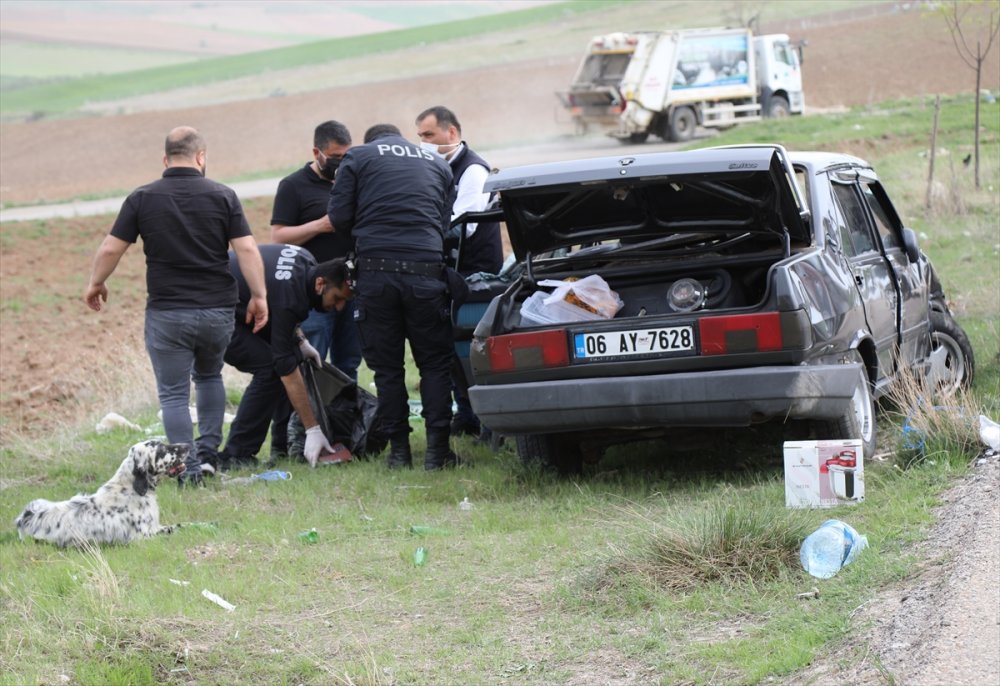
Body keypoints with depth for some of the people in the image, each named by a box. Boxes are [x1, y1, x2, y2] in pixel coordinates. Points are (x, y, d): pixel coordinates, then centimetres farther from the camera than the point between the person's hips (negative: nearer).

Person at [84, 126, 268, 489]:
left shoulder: (142, 198, -3)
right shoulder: (223, 196, -2)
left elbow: (110, 249, -1)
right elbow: (247, 249, -8)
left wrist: (95, 284, 15)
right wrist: (259, 296, -1)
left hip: (167, 312, -2)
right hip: (218, 311, 2)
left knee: (174, 394, 4)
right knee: (209, 376, 26)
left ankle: (189, 469, -2)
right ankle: (209, 450, 18)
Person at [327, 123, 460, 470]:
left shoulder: (357, 157, 10)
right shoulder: (438, 164, 19)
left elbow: (339, 217, 4)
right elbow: (447, 223, 17)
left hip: (376, 269, -1)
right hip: (426, 269, 1)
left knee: (386, 366, 7)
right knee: (435, 363, 9)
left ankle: (399, 450, 8)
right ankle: (437, 449, 2)